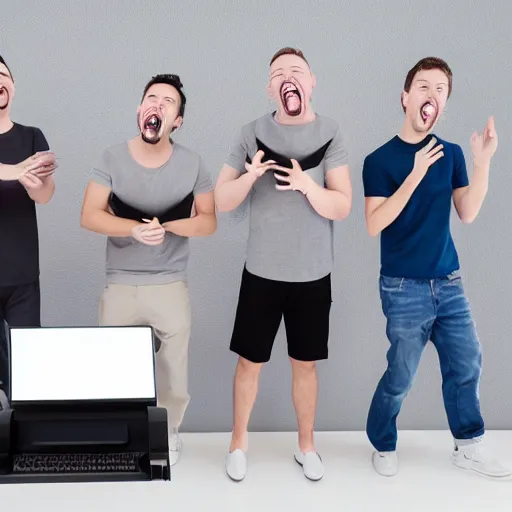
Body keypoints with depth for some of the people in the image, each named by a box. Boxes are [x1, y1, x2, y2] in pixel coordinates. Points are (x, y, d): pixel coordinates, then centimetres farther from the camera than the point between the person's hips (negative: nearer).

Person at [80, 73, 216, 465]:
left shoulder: (193, 164, -3)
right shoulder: (112, 158, -3)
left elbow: (209, 222, -1)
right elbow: (90, 216, -6)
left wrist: (167, 226, -19)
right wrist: (135, 228, -22)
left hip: (171, 287, 0)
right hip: (119, 286, 1)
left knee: (172, 373, 8)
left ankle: (170, 434, 32)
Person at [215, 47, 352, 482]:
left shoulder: (330, 134, -5)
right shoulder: (253, 133, -3)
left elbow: (342, 208, -10)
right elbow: (221, 201, -4)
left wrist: (307, 185, -28)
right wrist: (251, 174, -24)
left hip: (312, 275, 0)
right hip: (262, 272, 0)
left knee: (305, 364, 13)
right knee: (250, 362, 9)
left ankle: (306, 445, 32)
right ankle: (239, 442, 29)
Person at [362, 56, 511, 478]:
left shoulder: (451, 154, 6)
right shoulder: (380, 159, -8)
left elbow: (468, 213, 0)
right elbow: (374, 224, -17)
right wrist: (415, 175, -25)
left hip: (449, 283, 5)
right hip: (405, 287, -5)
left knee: (467, 364, 11)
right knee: (401, 377, 2)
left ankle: (469, 447, 28)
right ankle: (383, 447, 25)